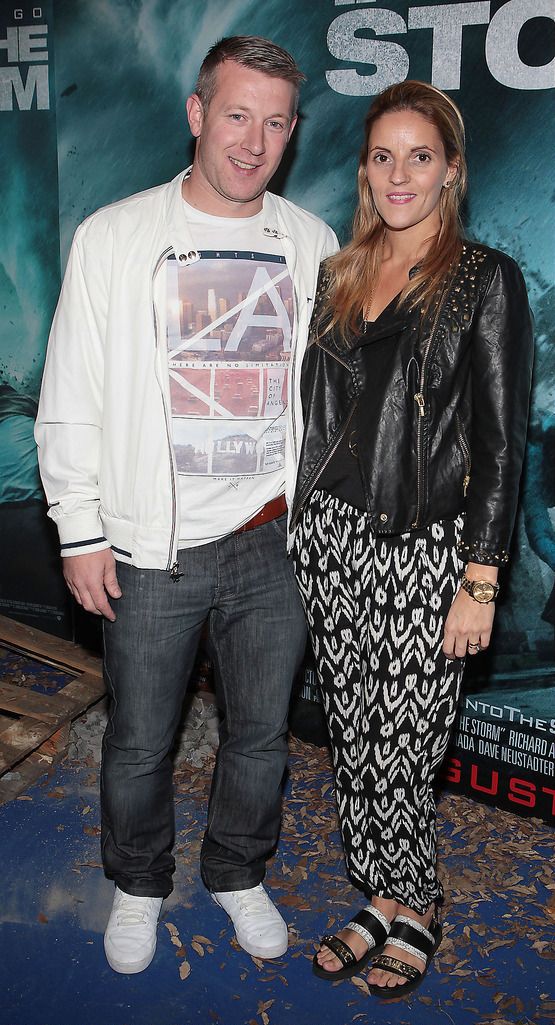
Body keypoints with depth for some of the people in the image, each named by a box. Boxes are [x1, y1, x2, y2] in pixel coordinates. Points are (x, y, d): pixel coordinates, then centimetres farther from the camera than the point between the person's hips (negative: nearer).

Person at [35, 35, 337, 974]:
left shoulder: (312, 244, 4)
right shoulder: (114, 238, -5)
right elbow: (71, 402, -3)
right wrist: (82, 531, -5)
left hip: (274, 541, 3)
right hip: (152, 547, -2)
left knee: (260, 732, 16)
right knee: (140, 741, 12)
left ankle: (237, 873, 42)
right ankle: (138, 885, 39)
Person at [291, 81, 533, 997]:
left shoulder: (486, 281, -6)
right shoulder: (338, 276, 10)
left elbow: (501, 442, -9)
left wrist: (479, 582, -13)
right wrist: (304, 528, 13)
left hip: (425, 552, -5)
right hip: (330, 539, 5)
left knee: (398, 755, 2)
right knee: (352, 740, 13)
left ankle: (412, 912, 27)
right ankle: (386, 900, 32)